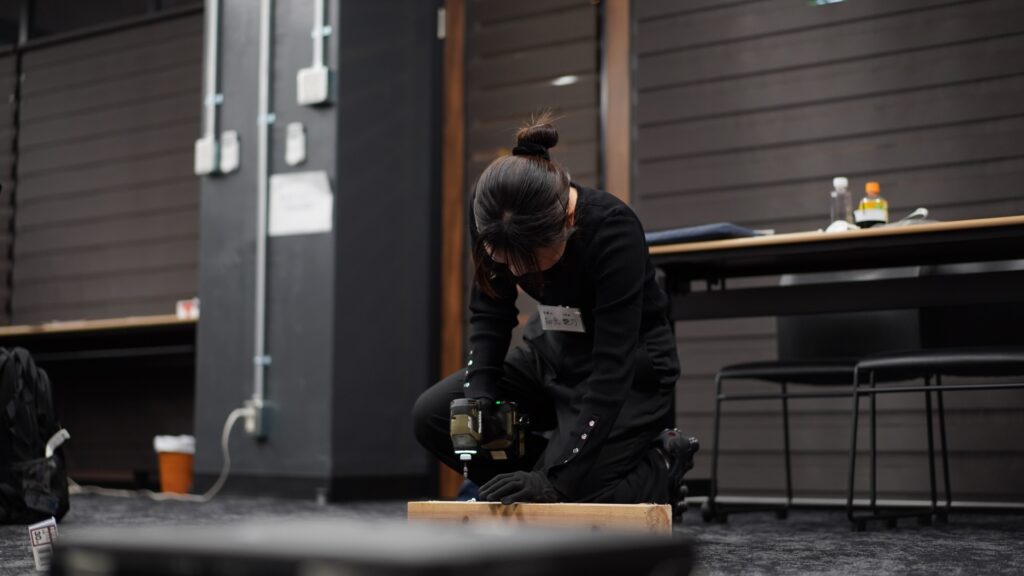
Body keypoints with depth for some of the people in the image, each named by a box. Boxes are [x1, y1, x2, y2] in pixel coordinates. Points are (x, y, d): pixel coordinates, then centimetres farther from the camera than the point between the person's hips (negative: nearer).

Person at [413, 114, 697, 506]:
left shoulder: (613, 230, -34)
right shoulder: (493, 218, -19)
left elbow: (612, 367, -35)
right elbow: (490, 313, -5)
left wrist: (558, 479, -38)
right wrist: (478, 397, -20)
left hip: (631, 370, -6)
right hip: (556, 355, 6)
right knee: (433, 415, -9)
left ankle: (663, 466, 8)